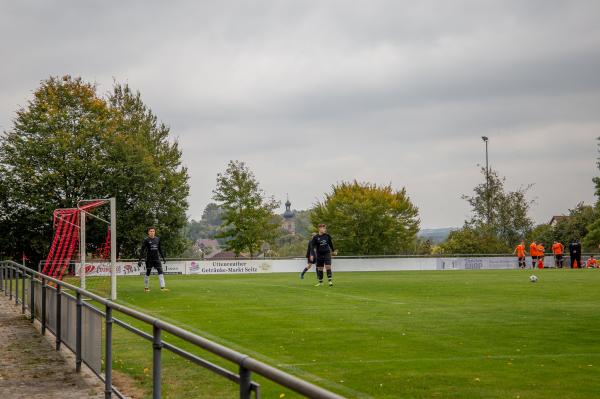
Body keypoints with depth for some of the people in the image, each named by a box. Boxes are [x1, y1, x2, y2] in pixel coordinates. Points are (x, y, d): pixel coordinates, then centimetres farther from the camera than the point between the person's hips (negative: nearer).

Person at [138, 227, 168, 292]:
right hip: (149, 259, -4)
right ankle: (146, 287, 16)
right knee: (148, 273, 4)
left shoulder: (157, 239, 8)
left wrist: (163, 258, 18)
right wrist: (140, 260, -14)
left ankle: (162, 287, -8)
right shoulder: (146, 240, -4)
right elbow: (142, 250, -7)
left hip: (157, 259, 4)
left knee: (160, 272, -6)